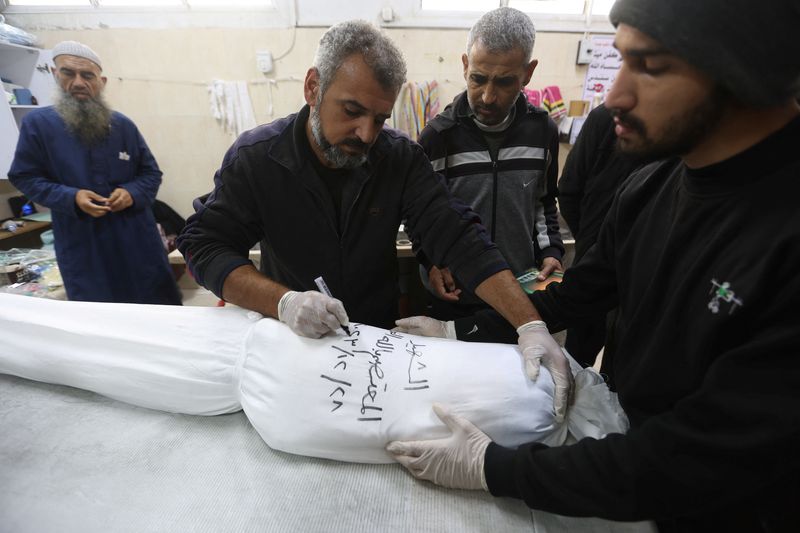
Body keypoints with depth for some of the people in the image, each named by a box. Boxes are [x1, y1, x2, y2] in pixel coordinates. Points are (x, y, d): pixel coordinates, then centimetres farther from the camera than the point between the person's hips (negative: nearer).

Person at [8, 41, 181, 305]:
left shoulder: (123, 125, 3)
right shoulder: (37, 123, -2)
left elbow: (151, 173, 9)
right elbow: (24, 177, 2)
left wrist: (133, 193, -12)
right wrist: (71, 197, -15)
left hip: (135, 237, 2)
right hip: (82, 244, -1)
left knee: (156, 311, 9)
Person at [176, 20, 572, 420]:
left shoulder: (402, 159, -12)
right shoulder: (254, 158, -14)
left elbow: (461, 239, -19)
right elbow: (203, 245, -15)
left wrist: (530, 325, -31)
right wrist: (282, 301, -33)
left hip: (382, 340, 1)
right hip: (290, 343, 0)